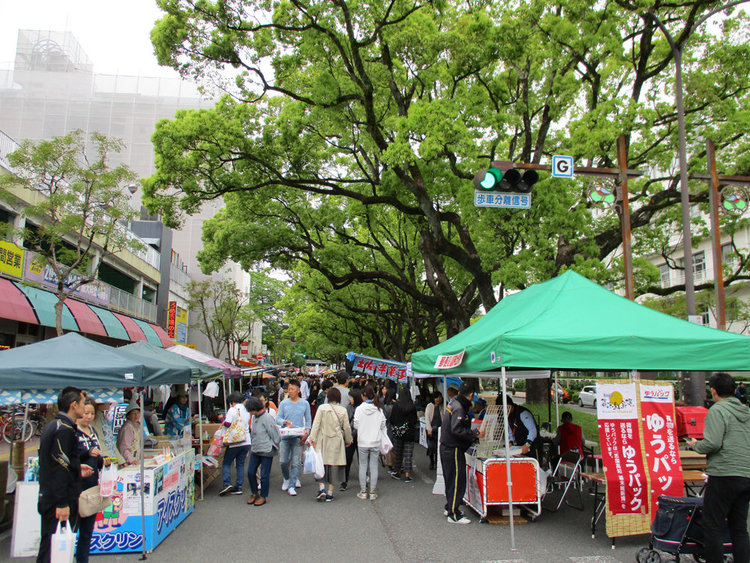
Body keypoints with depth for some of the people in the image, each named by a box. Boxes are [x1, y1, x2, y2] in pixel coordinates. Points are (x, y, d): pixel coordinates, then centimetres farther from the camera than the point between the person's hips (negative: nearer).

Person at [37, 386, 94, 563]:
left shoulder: (53, 426, 14)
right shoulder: (64, 429, -18)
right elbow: (59, 467, -22)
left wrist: (76, 470, 21)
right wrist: (62, 503, -22)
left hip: (47, 498, 10)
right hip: (59, 502, -10)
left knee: (48, 546, 15)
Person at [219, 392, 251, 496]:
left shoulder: (233, 410, -10)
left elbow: (228, 424, -19)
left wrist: (222, 419, -2)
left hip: (235, 442, -5)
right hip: (246, 441, 6)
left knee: (226, 463, 7)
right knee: (240, 464, 11)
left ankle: (227, 484, -6)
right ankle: (239, 487, 9)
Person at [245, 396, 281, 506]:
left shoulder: (266, 418, -18)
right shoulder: (254, 417, 7)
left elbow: (275, 435, -14)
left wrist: (272, 447, -4)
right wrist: (253, 444, 15)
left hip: (266, 451, -8)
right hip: (255, 450, 8)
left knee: (264, 475, 2)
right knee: (250, 472, 8)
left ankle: (263, 497, 17)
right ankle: (255, 493, 27)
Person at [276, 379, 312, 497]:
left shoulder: (305, 403, 4)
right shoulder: (283, 403, 3)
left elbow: (308, 420, 8)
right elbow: (278, 418, 1)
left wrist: (307, 432, -7)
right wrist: (285, 422, -20)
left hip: (298, 437, 0)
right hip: (285, 436, 1)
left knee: (296, 462, -2)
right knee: (283, 461, 2)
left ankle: (292, 486, 7)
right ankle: (286, 479, 30)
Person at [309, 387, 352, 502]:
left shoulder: (322, 408, -5)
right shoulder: (343, 410, -1)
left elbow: (316, 424, -8)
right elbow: (346, 428, 5)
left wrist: (312, 438, -5)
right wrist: (348, 440, 18)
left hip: (323, 440, -1)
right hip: (337, 441, 1)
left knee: (321, 464, 10)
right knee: (334, 465, 7)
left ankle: (321, 488, -4)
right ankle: (330, 493, 11)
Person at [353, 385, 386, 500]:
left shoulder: (359, 409, -10)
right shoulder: (379, 409, -4)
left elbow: (356, 426, -4)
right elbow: (383, 425, 4)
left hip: (362, 442, -1)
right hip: (376, 442, 2)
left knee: (363, 466, 9)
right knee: (374, 466, 7)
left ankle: (363, 491, 13)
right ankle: (372, 492, 11)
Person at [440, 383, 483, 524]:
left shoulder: (453, 404, 11)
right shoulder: (458, 408, -19)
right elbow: (457, 430, -27)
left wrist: (472, 433, 14)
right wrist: (475, 433, -21)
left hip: (446, 448, 10)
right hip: (454, 450, -10)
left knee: (450, 479, 20)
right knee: (457, 481, -3)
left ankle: (449, 507, 32)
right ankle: (454, 515, 2)